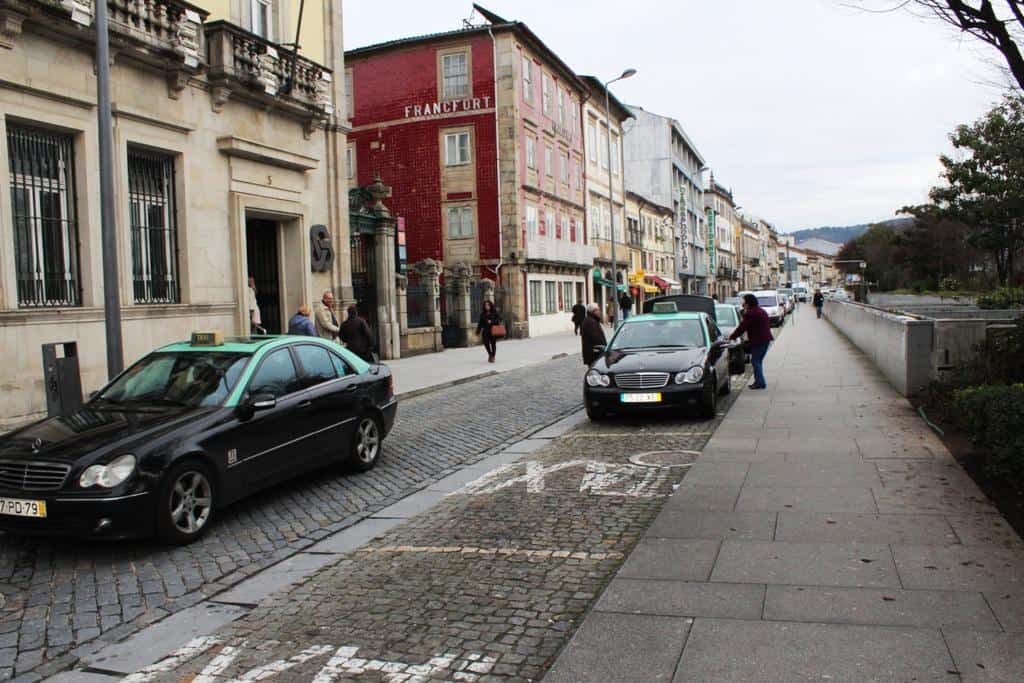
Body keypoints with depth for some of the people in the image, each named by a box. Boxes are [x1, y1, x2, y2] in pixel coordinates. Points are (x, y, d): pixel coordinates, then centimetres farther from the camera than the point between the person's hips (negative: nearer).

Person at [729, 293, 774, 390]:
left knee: (755, 361, -2)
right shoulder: (761, 311, 17)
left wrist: (732, 337, -7)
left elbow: (742, 327, -15)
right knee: (759, 361, 16)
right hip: (766, 339, 10)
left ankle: (760, 382, -5)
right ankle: (759, 381, 19)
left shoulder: (750, 313, -14)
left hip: (758, 341, -10)